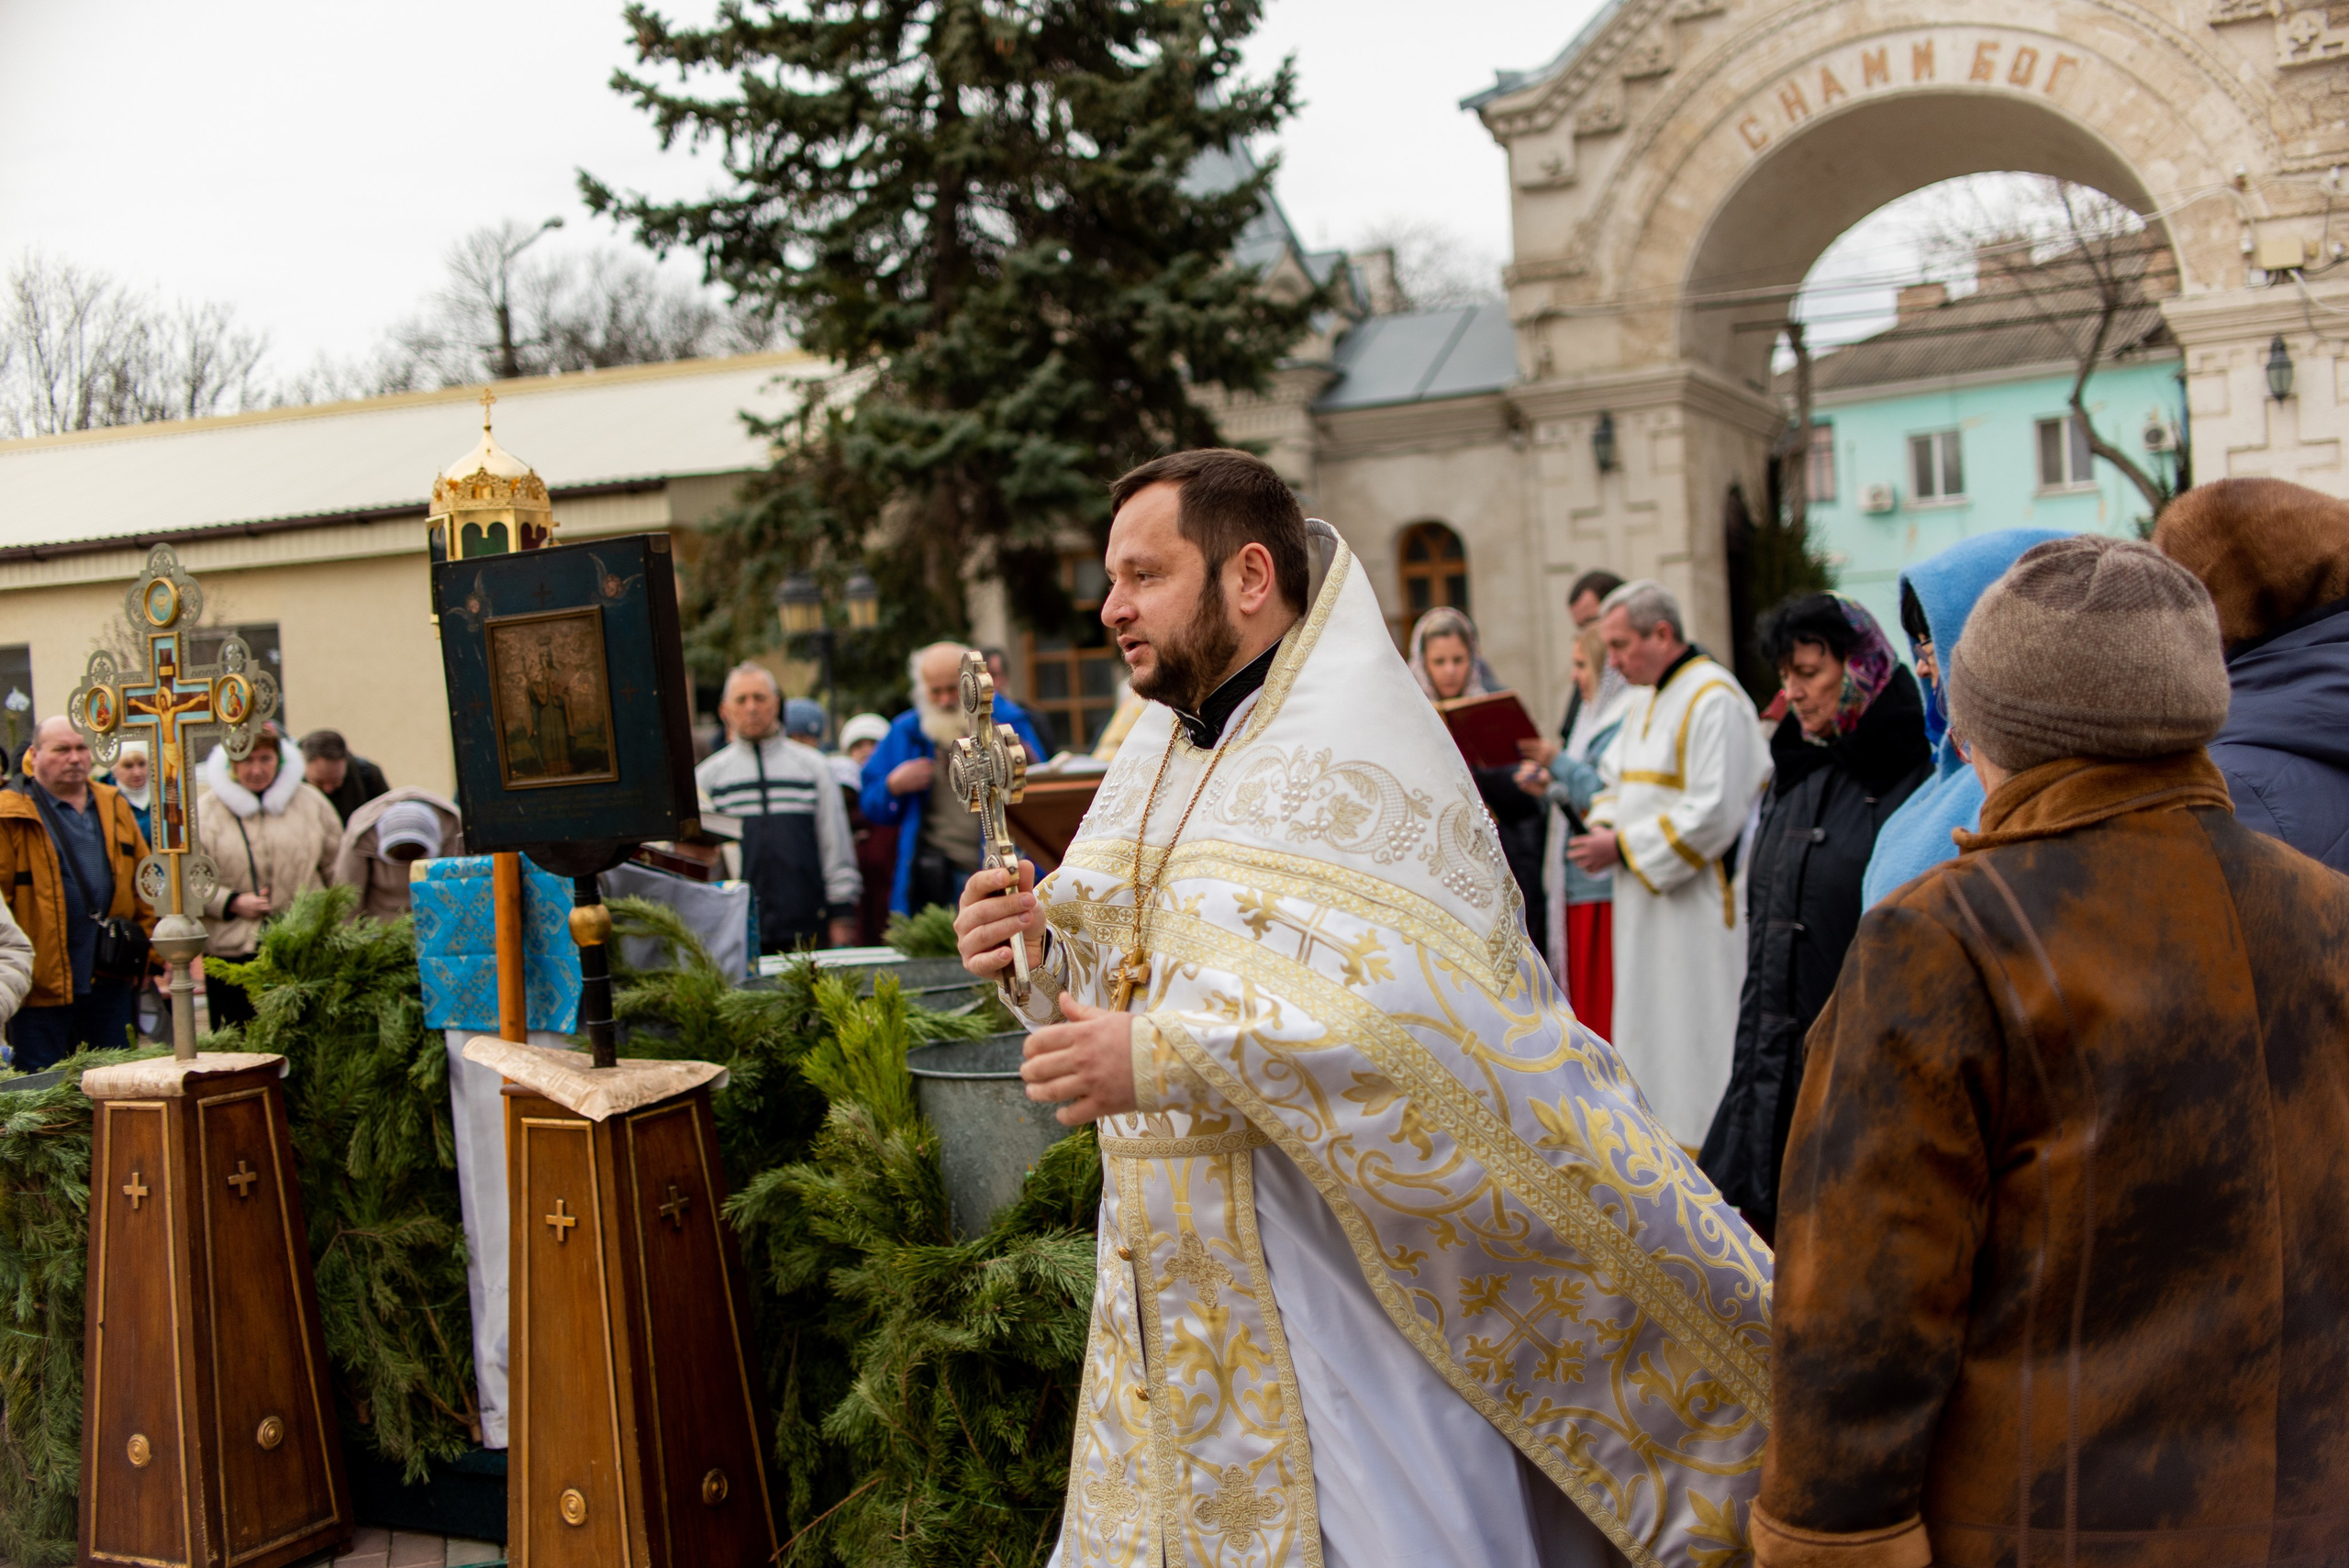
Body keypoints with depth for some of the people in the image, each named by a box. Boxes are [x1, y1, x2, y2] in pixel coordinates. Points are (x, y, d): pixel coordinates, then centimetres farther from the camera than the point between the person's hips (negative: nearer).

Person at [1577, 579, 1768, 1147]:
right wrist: (1604, 826, 1)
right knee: (1649, 1028, 13)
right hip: (1646, 903, 10)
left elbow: (1714, 813, -22)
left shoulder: (1714, 700, -16)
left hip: (1699, 905, -9)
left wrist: (1625, 846, -16)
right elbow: (1618, 779, 24)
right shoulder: (1649, 704, 15)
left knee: (1694, 1032, -5)